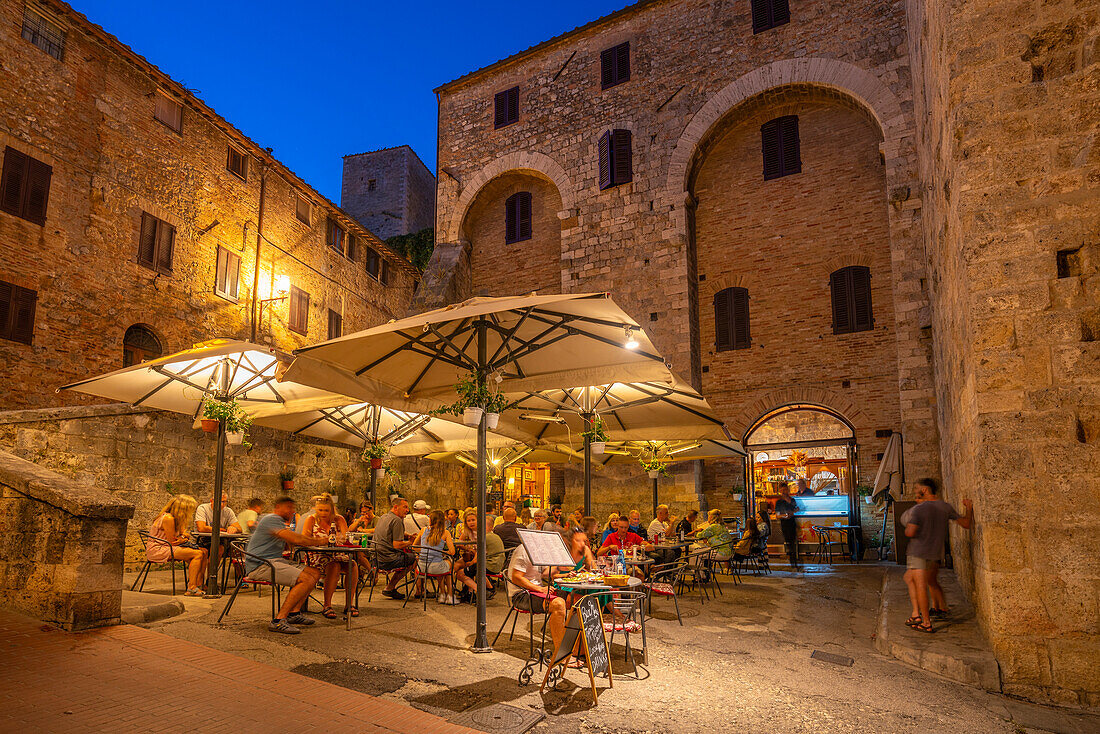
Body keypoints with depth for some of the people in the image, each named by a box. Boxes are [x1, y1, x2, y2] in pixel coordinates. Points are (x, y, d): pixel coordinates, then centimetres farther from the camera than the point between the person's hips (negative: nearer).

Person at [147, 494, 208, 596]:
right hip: (158, 550, -10)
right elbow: (172, 542, -16)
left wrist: (184, 536, -5)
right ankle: (191, 589, -23)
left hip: (167, 547, 10)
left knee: (204, 552, -5)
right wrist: (183, 538, 2)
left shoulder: (178, 519, 12)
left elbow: (183, 533, 19)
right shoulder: (168, 519, -19)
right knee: (197, 554, -23)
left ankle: (198, 585, -9)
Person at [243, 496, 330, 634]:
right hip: (260, 565, -11)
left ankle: (294, 613, 0)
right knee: (307, 580, -25)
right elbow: (296, 539, -19)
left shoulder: (279, 522, 27)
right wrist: (319, 541, -8)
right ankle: (279, 620, -26)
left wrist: (288, 523, 16)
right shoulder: (271, 519, -10)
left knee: (315, 573, 1)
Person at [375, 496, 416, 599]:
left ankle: (390, 588, 23)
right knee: (415, 558, 5)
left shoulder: (382, 517, 16)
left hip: (378, 559, 9)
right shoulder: (397, 520, -14)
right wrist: (410, 542, -2)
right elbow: (397, 545, -19)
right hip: (389, 559, -9)